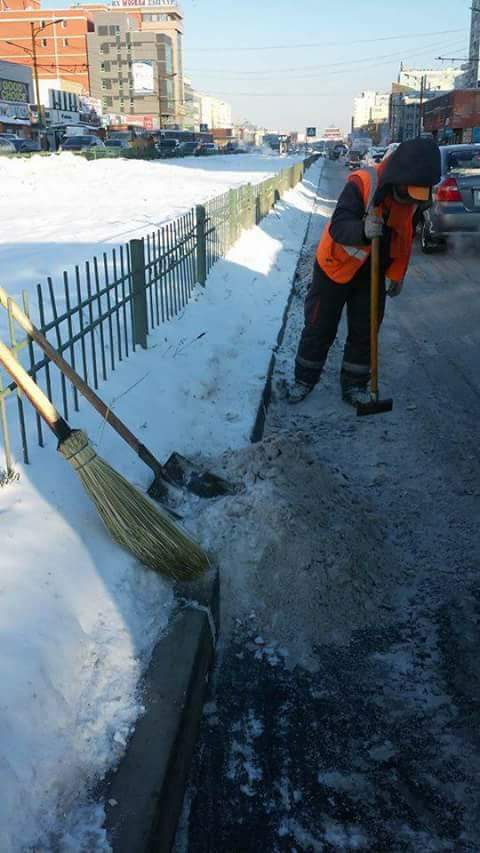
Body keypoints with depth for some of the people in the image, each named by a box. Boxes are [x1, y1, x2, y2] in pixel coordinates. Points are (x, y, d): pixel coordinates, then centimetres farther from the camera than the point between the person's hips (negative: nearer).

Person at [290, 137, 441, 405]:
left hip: (373, 274, 5)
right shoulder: (361, 184, -26)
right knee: (320, 327, 6)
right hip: (336, 267, -4)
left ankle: (354, 385, 21)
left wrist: (397, 275, 11)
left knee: (364, 332, 6)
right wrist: (363, 230, -54)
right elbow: (338, 227, -34)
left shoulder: (416, 197, -6)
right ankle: (305, 379, 23)